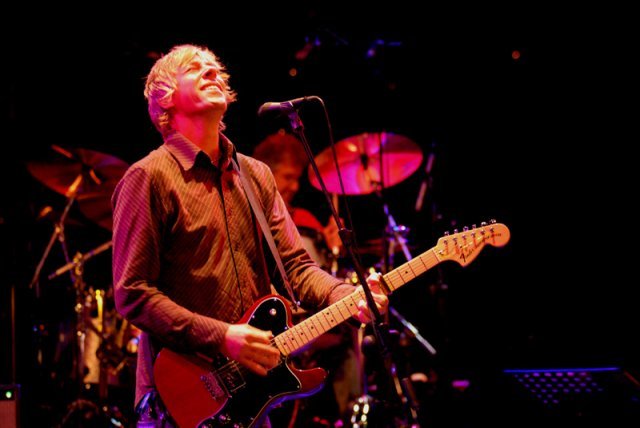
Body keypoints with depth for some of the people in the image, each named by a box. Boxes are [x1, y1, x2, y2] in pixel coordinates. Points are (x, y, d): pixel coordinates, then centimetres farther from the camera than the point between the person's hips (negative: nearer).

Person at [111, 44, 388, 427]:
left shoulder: (257, 176, 13)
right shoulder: (149, 177, -7)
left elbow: (296, 265, 9)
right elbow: (132, 293, -13)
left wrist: (351, 299, -10)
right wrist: (220, 338, -20)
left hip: (249, 390, 6)